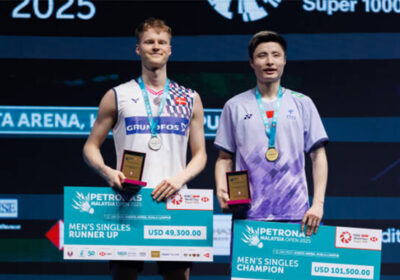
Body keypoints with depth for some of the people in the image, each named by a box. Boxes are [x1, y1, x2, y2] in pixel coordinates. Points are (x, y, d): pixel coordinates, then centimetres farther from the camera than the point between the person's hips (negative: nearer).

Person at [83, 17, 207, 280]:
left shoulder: (190, 99, 13)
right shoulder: (117, 96, 10)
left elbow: (200, 154, 13)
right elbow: (91, 147, 11)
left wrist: (180, 178, -7)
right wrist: (106, 171, -10)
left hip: (173, 200, 1)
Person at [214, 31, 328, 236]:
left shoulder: (302, 104, 11)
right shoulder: (235, 106, 11)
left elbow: (318, 155, 9)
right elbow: (225, 158, 13)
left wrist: (318, 204, -2)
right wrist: (222, 190, -6)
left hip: (294, 213, 0)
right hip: (247, 214, 0)